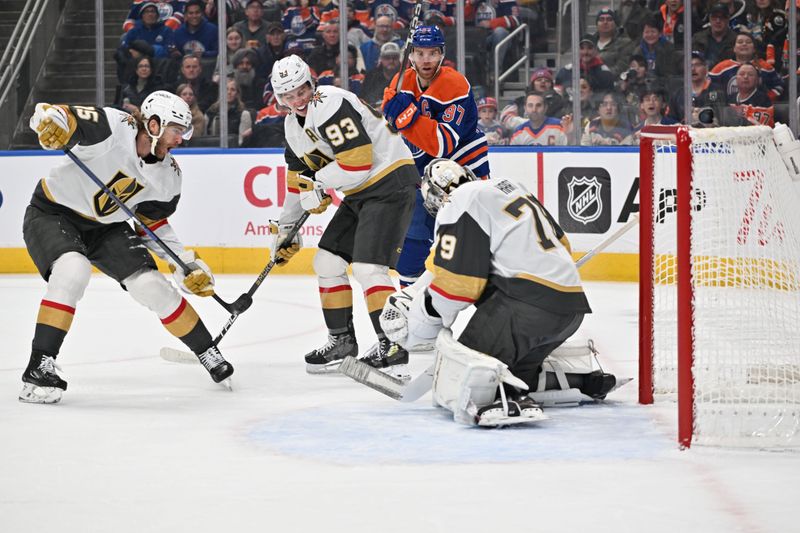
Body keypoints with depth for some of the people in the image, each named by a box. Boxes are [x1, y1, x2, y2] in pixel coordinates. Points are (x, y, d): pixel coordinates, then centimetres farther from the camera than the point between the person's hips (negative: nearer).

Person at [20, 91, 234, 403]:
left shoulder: (169, 175, -5)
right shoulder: (113, 128, -26)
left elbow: (153, 225, 7)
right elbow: (51, 115, -28)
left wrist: (187, 264, 0)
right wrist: (52, 123, -52)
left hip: (106, 226, 6)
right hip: (52, 213, -6)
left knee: (152, 286, -4)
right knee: (73, 270, -33)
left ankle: (208, 354, 17)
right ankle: (39, 369, -28)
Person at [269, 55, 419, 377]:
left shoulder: (330, 105, -20)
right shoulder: (294, 126, 11)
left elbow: (358, 163, -25)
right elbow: (298, 180, 22)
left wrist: (318, 183, -11)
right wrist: (286, 228, 22)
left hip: (390, 183, -10)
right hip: (360, 194, 10)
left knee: (368, 267, -19)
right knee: (328, 261, 12)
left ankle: (392, 347, -17)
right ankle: (342, 341, 22)